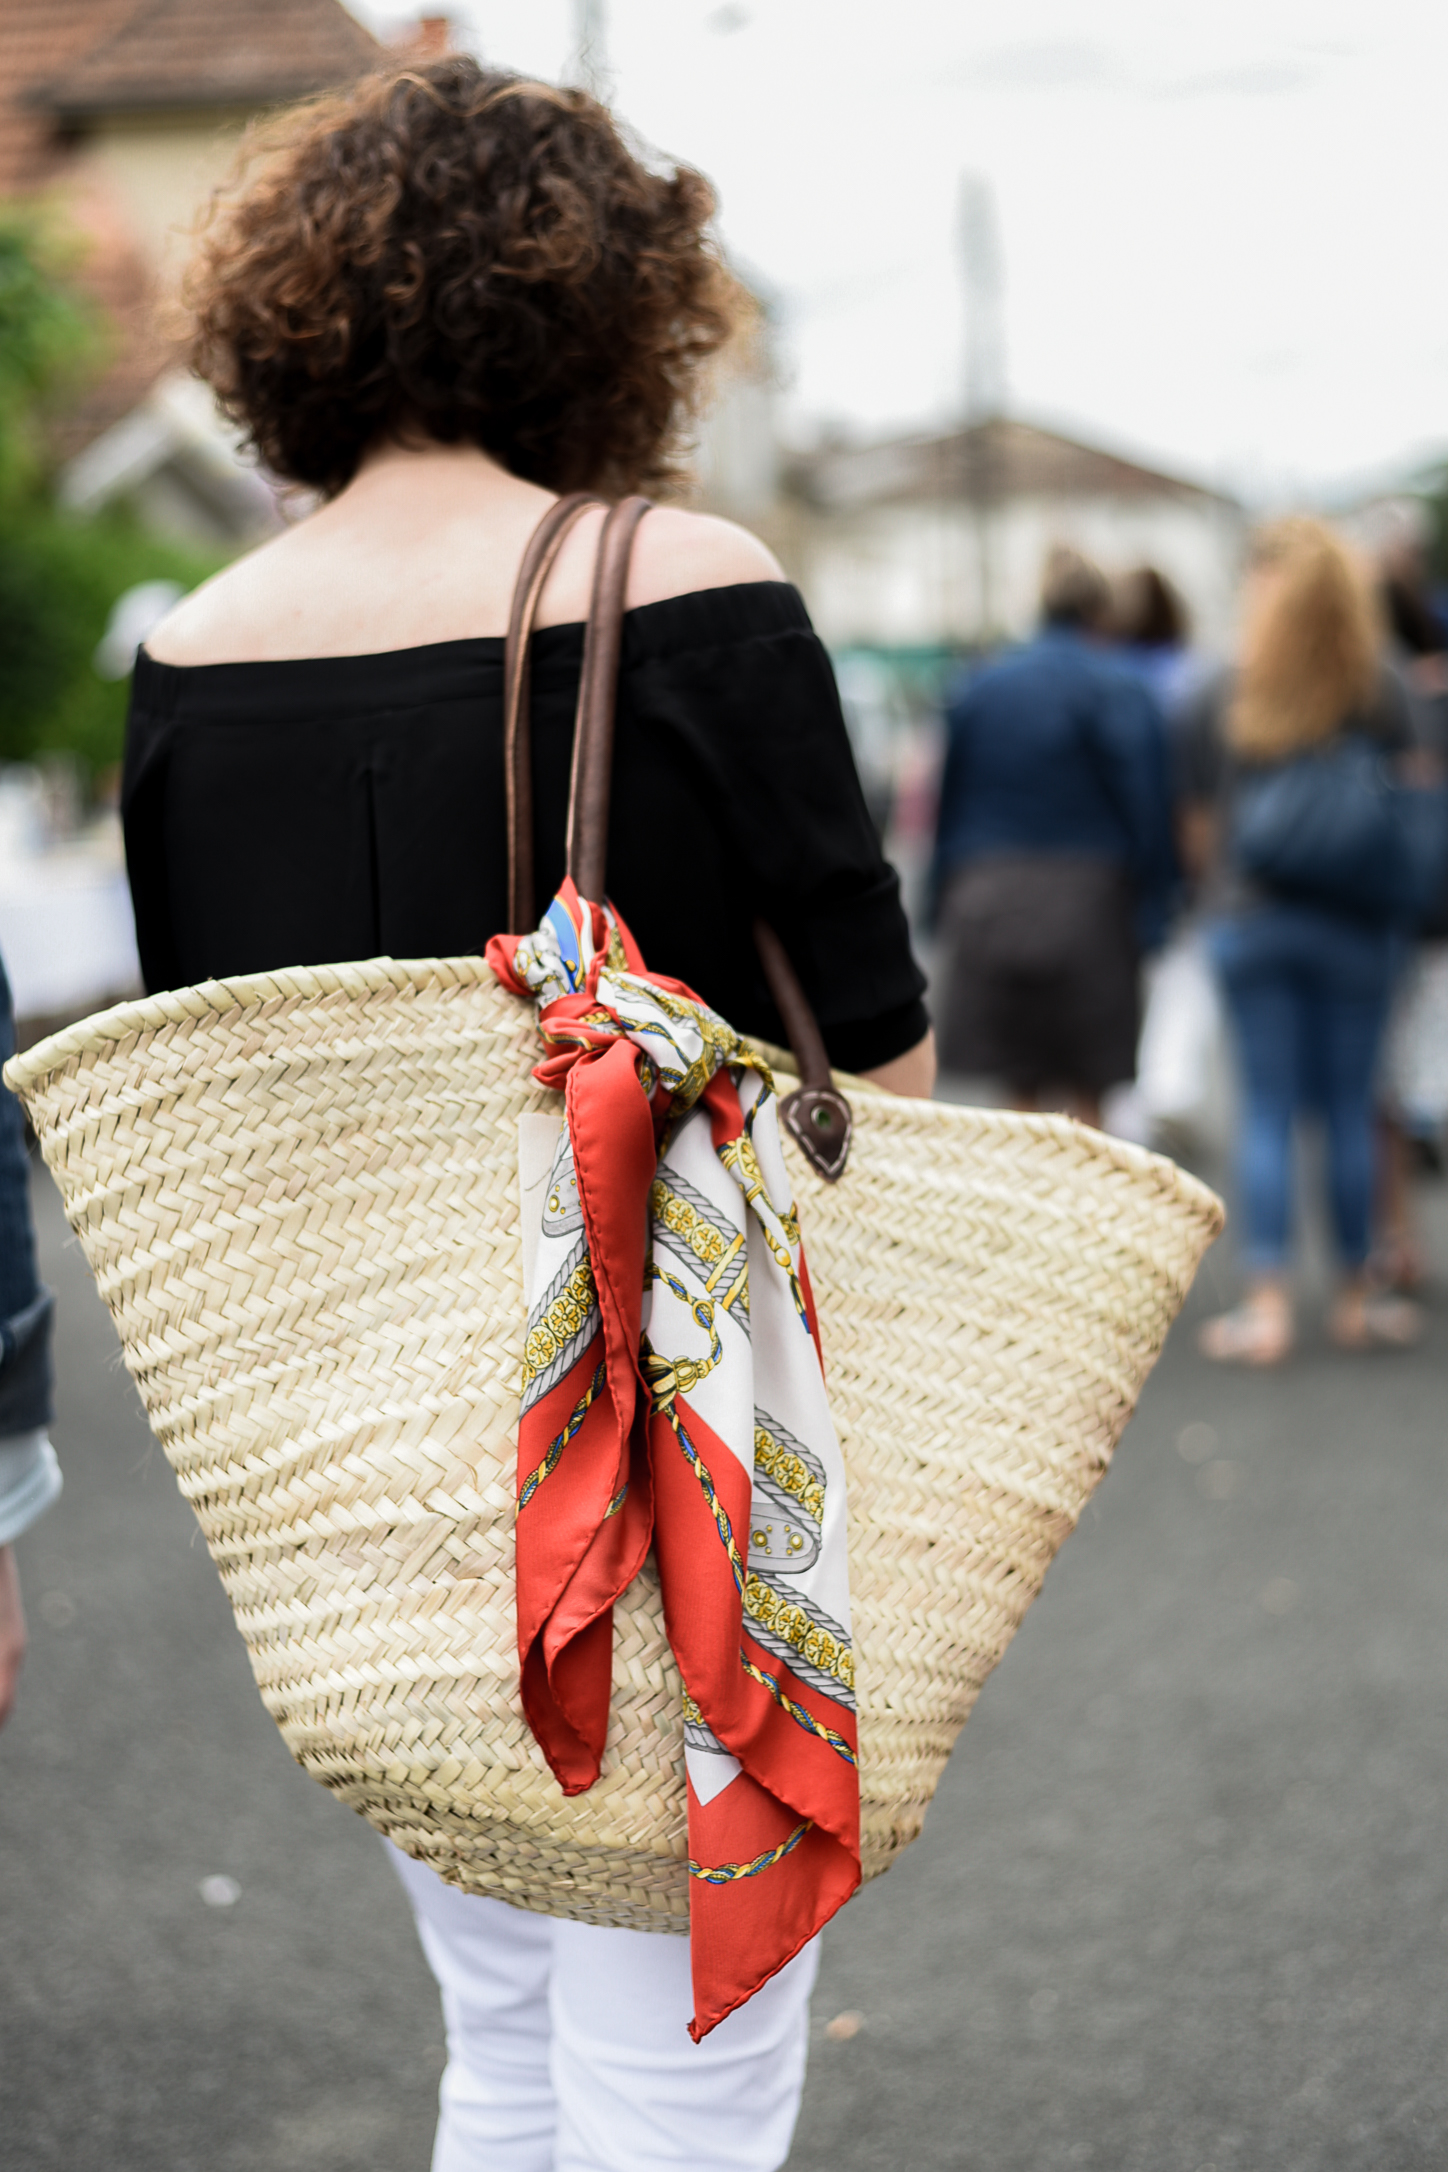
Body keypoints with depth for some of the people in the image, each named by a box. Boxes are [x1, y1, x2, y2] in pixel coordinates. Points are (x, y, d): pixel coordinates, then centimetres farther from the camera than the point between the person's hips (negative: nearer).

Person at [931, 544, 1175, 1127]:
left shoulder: (979, 688, 10)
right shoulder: (1117, 692, -4)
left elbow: (948, 804, 13)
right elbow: (1147, 813, -9)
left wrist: (948, 902, 19)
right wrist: (1148, 919, -5)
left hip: (986, 902, 4)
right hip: (1085, 899, -4)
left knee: (1019, 1092, 8)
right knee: (1087, 1096, 0)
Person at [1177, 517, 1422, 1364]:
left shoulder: (1222, 701, -3)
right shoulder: (1383, 700, -5)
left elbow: (1196, 832, 2)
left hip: (1250, 921, 0)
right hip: (1358, 926, 0)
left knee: (1267, 1111, 4)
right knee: (1351, 1109, 8)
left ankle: (1269, 1304, 1)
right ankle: (1358, 1300, 19)